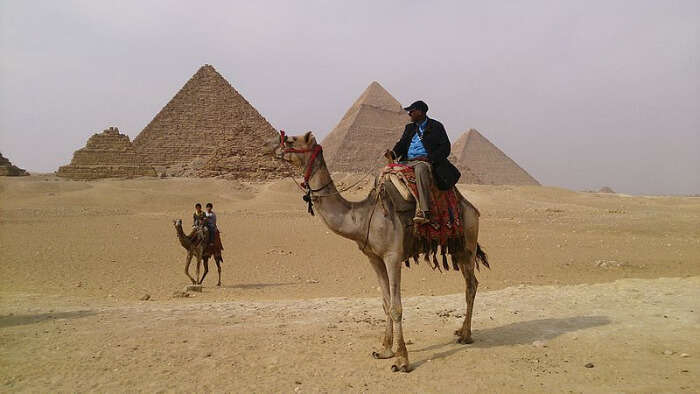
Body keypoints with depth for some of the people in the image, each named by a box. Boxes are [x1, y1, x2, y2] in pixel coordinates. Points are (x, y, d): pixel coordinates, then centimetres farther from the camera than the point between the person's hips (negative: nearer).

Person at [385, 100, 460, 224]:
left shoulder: (436, 127, 7)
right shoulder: (409, 127, 24)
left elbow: (445, 148, 0)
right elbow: (402, 143, 15)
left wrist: (428, 158, -13)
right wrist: (393, 153, -8)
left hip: (425, 162, -6)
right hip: (407, 161, 6)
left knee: (420, 169, -40)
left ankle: (424, 212, -50)